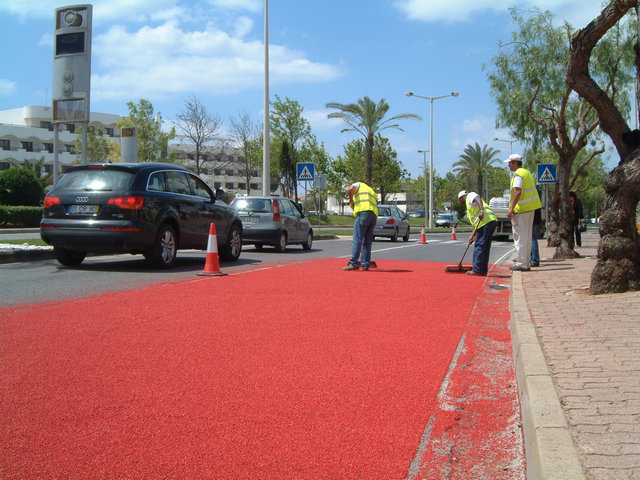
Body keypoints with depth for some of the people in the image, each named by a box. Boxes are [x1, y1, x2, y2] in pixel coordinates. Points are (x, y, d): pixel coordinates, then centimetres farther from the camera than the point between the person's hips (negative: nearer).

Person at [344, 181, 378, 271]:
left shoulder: (359, 185, 18)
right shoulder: (372, 191, 35)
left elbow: (351, 189, -6)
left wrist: (351, 201, 8)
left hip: (363, 213, -6)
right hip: (374, 215, 6)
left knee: (357, 240, -8)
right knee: (367, 242, 9)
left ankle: (354, 263, -13)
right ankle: (365, 265, 7)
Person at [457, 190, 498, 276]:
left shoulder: (470, 196, 9)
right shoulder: (470, 205, 34)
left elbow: (478, 198, -15)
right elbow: (475, 223, 31)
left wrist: (481, 210, -30)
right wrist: (472, 236, 28)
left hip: (485, 221, -10)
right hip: (492, 221, 10)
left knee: (479, 246, -8)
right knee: (485, 247, 10)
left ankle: (477, 270, -9)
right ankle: (483, 270, 12)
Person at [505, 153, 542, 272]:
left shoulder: (518, 175, -12)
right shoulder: (527, 172, 18)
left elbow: (518, 192, -22)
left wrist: (511, 208, -21)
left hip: (521, 209, -10)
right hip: (530, 208, 10)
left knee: (520, 237, -6)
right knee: (527, 237, 13)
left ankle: (522, 264, -6)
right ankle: (526, 263, 17)